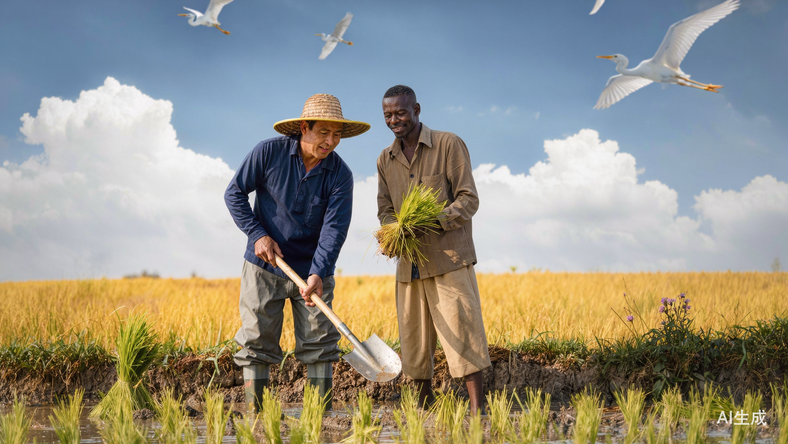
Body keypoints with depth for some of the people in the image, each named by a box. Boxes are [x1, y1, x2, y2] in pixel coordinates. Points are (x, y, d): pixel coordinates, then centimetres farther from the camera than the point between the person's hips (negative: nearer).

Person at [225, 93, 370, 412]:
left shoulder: (340, 175, -9)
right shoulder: (269, 152, -11)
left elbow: (334, 227, -17)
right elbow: (234, 193, -2)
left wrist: (318, 273, -30)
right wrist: (257, 234, -12)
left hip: (312, 270, 1)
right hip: (264, 266, -1)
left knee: (319, 341, 1)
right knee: (257, 338, 0)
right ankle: (253, 412, 8)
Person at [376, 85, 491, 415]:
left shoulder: (449, 145, -3)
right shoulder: (386, 159, 13)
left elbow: (468, 200, -7)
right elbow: (385, 210, 14)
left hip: (449, 257, -5)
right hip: (410, 262, 5)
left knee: (461, 332, -10)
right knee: (413, 339, 8)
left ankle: (477, 410, -7)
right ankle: (424, 409, 24)